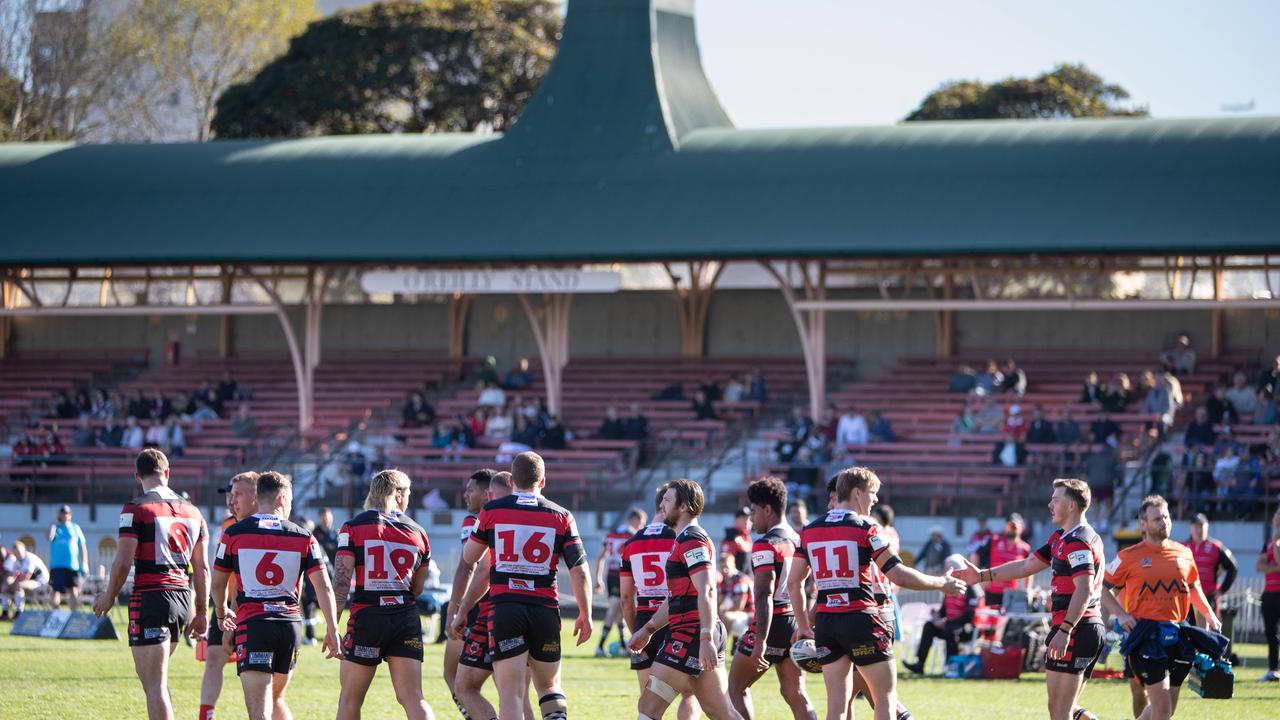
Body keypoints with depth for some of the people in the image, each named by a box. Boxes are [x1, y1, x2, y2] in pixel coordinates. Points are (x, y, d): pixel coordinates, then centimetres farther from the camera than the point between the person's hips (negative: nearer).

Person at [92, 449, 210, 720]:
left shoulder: (135, 509, -8)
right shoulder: (192, 512, 11)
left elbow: (123, 562, -12)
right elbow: (202, 568, 13)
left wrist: (108, 596, 4)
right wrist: (202, 613, 19)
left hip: (150, 597, -7)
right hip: (182, 596, 7)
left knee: (154, 683, -7)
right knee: (151, 674, 22)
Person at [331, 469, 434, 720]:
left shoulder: (353, 527, -2)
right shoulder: (418, 532, 8)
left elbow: (341, 581, -8)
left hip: (367, 617, -3)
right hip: (407, 619, 3)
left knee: (350, 699, 8)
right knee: (412, 698, -1)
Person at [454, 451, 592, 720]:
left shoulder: (491, 512, 4)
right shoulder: (561, 517, 4)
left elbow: (468, 562, 13)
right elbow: (580, 571, 0)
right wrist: (585, 615, 11)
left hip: (504, 607, -1)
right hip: (545, 610, 1)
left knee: (510, 694, -3)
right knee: (549, 687, 16)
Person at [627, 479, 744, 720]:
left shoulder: (691, 540, -11)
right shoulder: (686, 540, 22)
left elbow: (707, 591, -22)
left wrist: (706, 639, -29)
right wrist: (648, 629, 30)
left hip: (691, 634, -10)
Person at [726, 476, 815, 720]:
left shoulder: (765, 545, -13)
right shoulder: (798, 542, 12)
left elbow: (764, 595, -20)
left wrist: (761, 640, -24)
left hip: (772, 624, -8)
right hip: (795, 623, 8)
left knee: (736, 688, 5)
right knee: (795, 694, 6)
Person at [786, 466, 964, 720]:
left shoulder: (809, 531, 9)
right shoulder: (865, 528, -7)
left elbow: (794, 582, 11)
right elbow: (898, 575, -12)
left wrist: (804, 625, 19)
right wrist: (941, 583, 0)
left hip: (826, 623, 5)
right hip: (861, 620, -5)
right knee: (886, 697, 3)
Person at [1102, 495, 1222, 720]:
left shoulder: (1184, 553, 11)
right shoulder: (1129, 556, -2)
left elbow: (1194, 589, 25)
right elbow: (1104, 588, 4)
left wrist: (1209, 615, 12)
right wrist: (1121, 614, -9)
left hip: (1176, 636, 5)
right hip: (1145, 637, -5)